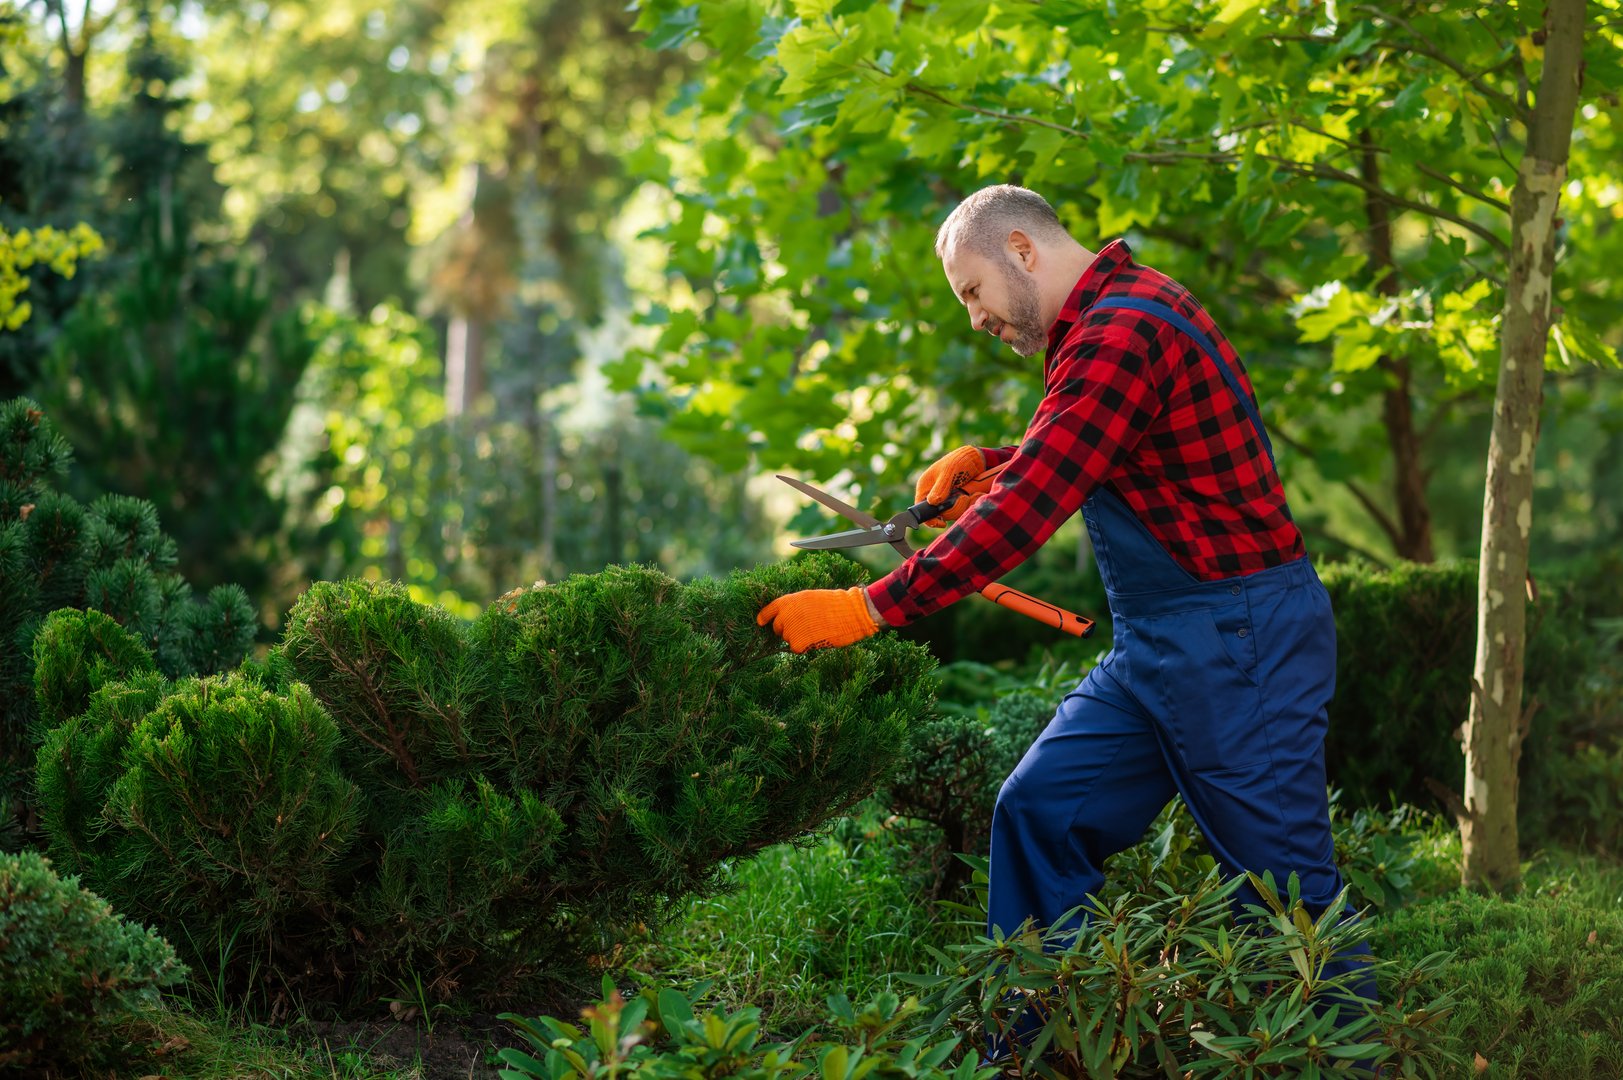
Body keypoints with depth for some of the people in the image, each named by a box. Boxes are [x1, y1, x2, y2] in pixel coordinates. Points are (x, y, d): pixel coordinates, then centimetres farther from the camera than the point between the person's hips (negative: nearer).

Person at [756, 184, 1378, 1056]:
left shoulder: (1122, 332, -19)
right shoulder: (1111, 317, 14)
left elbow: (1029, 506, -26)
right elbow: (1070, 461, 30)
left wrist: (870, 608, -24)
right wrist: (988, 462, 10)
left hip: (1236, 640, -10)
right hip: (1155, 646, 10)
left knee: (1281, 874, -3)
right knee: (1041, 812, 6)